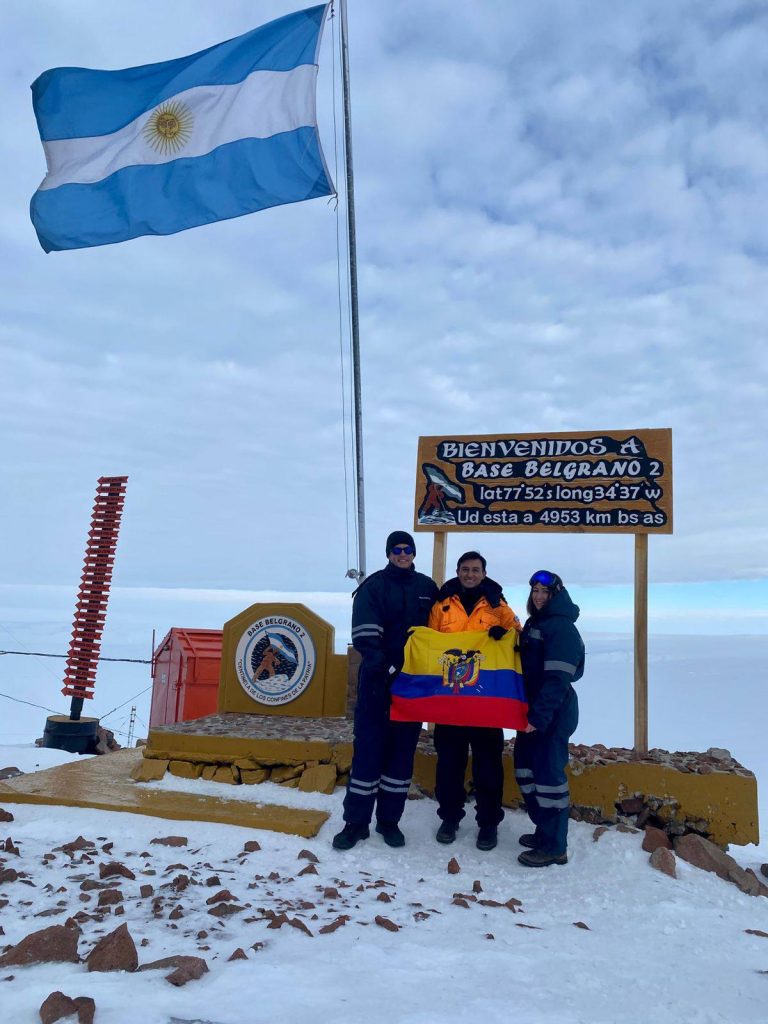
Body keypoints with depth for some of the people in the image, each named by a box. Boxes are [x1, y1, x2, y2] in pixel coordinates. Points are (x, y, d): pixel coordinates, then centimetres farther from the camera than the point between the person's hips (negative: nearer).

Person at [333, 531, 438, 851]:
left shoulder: (427, 587, 9)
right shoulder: (374, 587, -2)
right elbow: (364, 634, -12)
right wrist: (383, 666, -22)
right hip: (379, 680, -3)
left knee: (403, 749, 9)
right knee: (368, 747, 0)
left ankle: (389, 819, 20)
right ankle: (356, 821, 10)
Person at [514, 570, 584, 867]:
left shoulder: (561, 627, -14)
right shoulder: (534, 623, 15)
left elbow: (557, 679, -21)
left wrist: (539, 716, -24)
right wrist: (525, 711, 17)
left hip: (553, 714, -10)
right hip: (532, 711, 10)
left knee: (548, 774, -6)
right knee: (527, 770, 16)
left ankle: (554, 847, 5)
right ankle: (544, 831, 29)